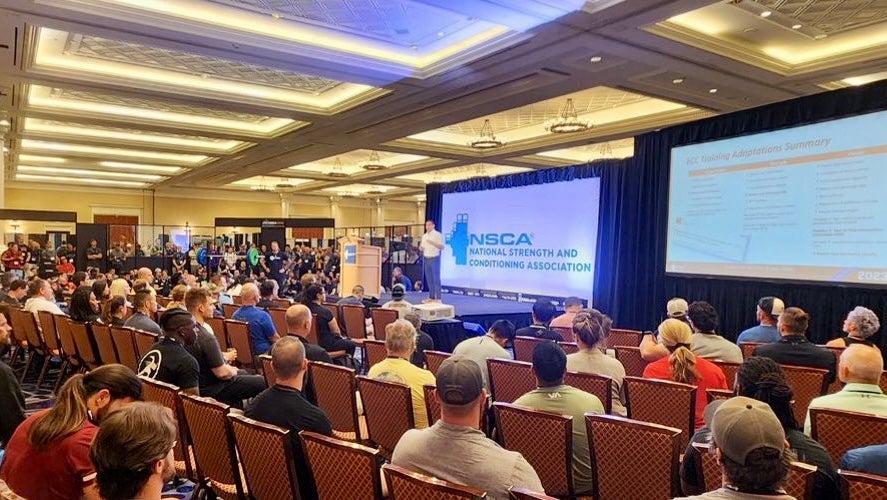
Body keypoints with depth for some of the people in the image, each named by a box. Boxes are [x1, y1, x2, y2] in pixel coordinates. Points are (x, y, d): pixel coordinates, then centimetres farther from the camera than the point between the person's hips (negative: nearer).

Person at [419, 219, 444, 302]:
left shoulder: (437, 234, -5)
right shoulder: (424, 236, 14)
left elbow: (442, 247, -11)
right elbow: (422, 248, 19)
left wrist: (432, 243, -24)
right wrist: (421, 247, -5)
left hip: (434, 258, -6)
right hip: (426, 259, 6)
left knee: (436, 279, -6)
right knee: (429, 279, 7)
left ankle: (438, 298, -5)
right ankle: (431, 297, 13)